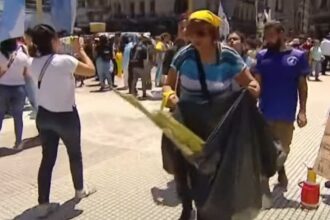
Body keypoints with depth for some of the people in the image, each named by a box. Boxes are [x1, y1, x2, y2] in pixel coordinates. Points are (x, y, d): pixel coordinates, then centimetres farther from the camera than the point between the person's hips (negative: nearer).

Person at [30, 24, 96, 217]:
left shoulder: (34, 63, -1)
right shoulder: (65, 60, -21)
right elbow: (91, 70, -10)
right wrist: (80, 50, -1)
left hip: (43, 115, 6)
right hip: (66, 116, -5)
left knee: (47, 158, 11)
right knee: (75, 154, 17)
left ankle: (43, 204, 14)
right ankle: (80, 190, 37)